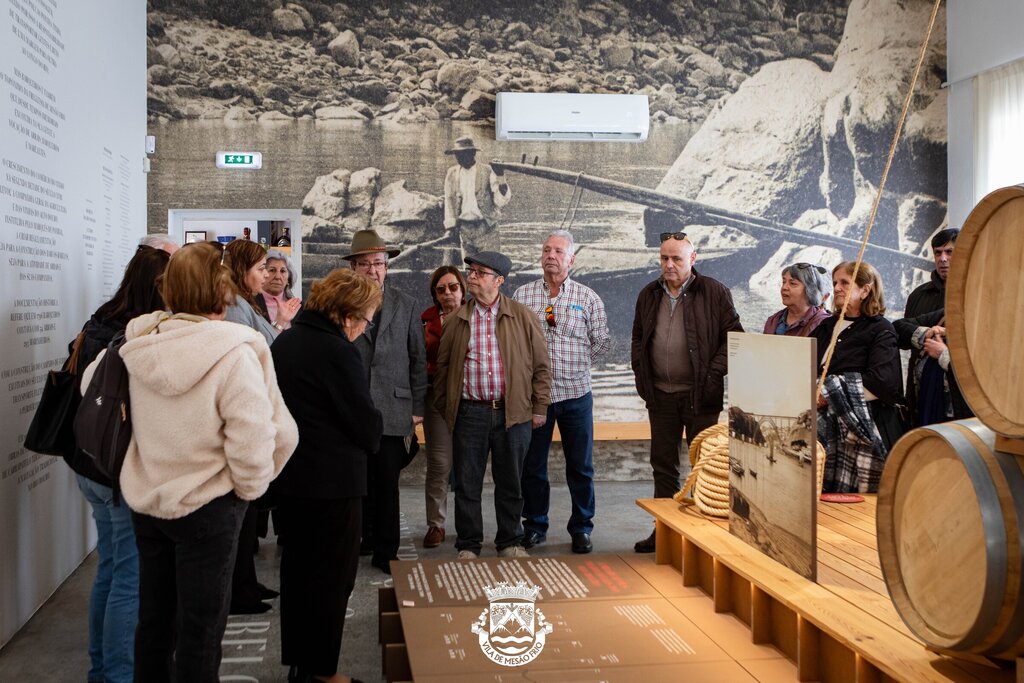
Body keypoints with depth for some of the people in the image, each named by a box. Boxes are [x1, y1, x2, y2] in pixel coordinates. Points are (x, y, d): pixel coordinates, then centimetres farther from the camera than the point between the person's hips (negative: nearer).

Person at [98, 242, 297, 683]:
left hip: (145, 500, 6)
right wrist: (249, 488, -5)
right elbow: (253, 441, -25)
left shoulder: (138, 346, -5)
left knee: (153, 619, 20)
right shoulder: (234, 354, -22)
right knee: (200, 630, 9)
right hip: (208, 507, -5)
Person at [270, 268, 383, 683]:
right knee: (331, 578, 4)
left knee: (297, 570, 18)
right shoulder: (338, 353, -20)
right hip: (332, 482, -8)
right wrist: (371, 441, 3)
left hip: (287, 477, 9)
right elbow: (367, 426, -17)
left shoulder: (283, 342, 6)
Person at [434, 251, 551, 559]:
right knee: (467, 484, 5)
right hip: (469, 414, 1)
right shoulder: (457, 321, 6)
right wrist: (444, 407, 8)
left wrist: (540, 407, 2)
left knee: (510, 484, 10)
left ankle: (510, 543, 24)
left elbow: (541, 364, 4)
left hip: (513, 413, -1)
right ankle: (468, 545, 18)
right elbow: (442, 366, 12)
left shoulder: (523, 317, 2)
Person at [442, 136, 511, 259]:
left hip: (485, 227, -4)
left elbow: (501, 200, -6)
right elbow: (449, 200, 11)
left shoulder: (487, 171, -4)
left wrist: (500, 177, -19)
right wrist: (451, 227, 4)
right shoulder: (452, 174, 7)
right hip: (464, 228, 4)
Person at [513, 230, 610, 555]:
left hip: (575, 393, 0)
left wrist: (576, 364, 7)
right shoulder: (522, 295, 4)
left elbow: (602, 342, 8)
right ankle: (535, 526, 22)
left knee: (581, 467, 5)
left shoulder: (587, 298, 3)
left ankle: (581, 528, 18)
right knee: (532, 466, 8)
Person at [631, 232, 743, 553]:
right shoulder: (649, 295, 11)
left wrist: (715, 373, -10)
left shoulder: (714, 292, -3)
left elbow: (734, 336, -2)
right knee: (663, 464, 10)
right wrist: (641, 374, 8)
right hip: (661, 394, 5)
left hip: (700, 394, -4)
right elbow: (638, 338, 20)